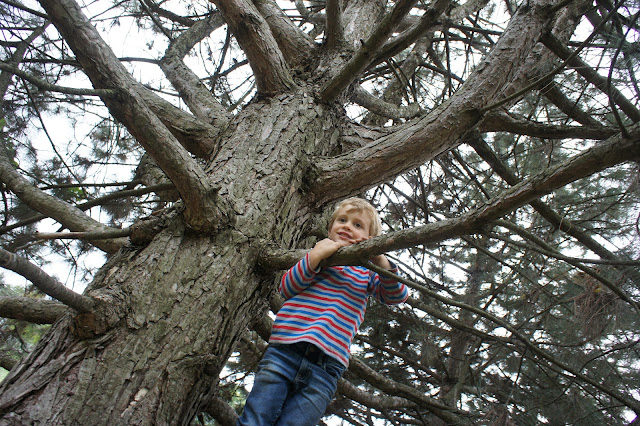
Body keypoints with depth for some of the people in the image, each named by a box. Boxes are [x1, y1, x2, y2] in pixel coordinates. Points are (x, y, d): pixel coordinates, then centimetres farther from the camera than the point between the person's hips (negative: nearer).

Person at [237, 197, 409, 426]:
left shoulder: (365, 272, 20)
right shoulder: (317, 253, 19)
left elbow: (398, 296, 7)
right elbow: (286, 289, 7)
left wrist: (381, 261, -7)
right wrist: (316, 256, -6)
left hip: (327, 366, 0)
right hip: (284, 351, 0)